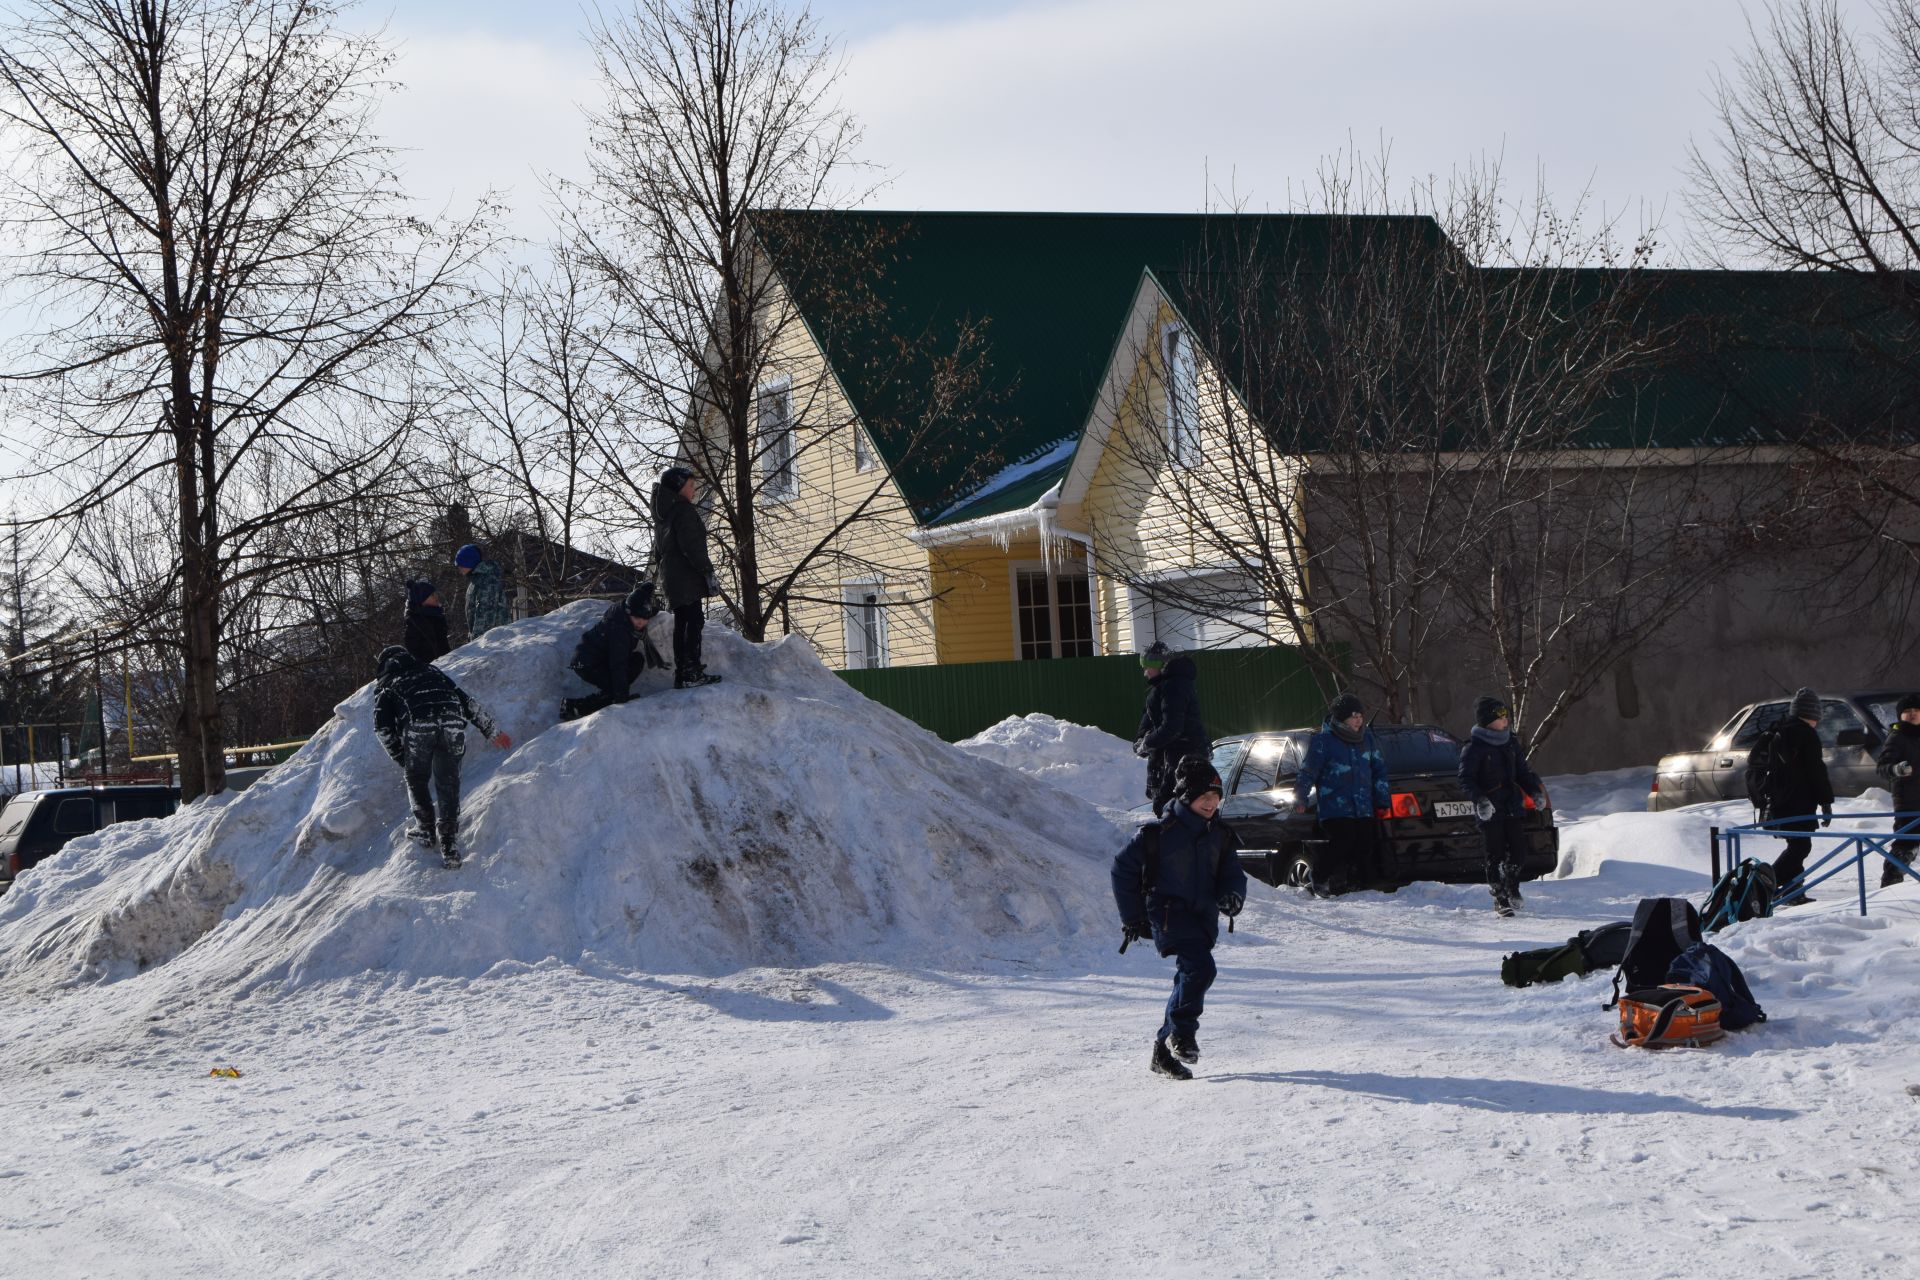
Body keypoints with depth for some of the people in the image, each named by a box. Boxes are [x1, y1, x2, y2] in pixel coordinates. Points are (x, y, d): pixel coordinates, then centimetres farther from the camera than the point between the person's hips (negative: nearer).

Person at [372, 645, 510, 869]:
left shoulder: (386, 684, 25)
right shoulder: (431, 670, 34)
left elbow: (382, 727, 14)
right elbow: (467, 702, 28)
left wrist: (400, 757, 24)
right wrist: (492, 731, 31)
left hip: (418, 728, -2)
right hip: (452, 724, 2)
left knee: (417, 781, 23)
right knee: (448, 786, 9)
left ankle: (426, 831, 31)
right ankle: (449, 847, 5)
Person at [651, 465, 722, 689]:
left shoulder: (663, 513, 19)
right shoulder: (683, 510, -12)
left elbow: (658, 549, 23)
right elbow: (692, 546, -19)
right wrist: (708, 571, -17)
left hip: (671, 577, 10)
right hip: (687, 577, -10)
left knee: (681, 624, 11)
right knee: (694, 621, -10)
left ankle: (681, 674, 12)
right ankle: (692, 673, -16)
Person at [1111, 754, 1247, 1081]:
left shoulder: (1220, 836, 9)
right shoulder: (1158, 834, -8)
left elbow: (1232, 873, 14)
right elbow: (1123, 869, 0)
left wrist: (1232, 896, -11)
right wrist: (1132, 917, 2)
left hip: (1203, 919, 6)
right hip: (1169, 915, -6)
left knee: (1190, 979, 9)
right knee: (1201, 967, -26)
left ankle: (1165, 1051, 21)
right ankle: (1182, 1032, -13)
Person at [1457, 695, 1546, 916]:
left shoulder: (1511, 743, 11)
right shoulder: (1474, 748, -9)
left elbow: (1523, 771, 19)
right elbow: (1466, 779, -12)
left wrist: (1535, 791, 4)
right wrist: (1479, 799, -27)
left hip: (1513, 807, 5)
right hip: (1489, 813, -5)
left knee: (1518, 853, 3)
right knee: (1495, 856, -2)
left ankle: (1511, 887, 28)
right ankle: (1499, 898, 9)